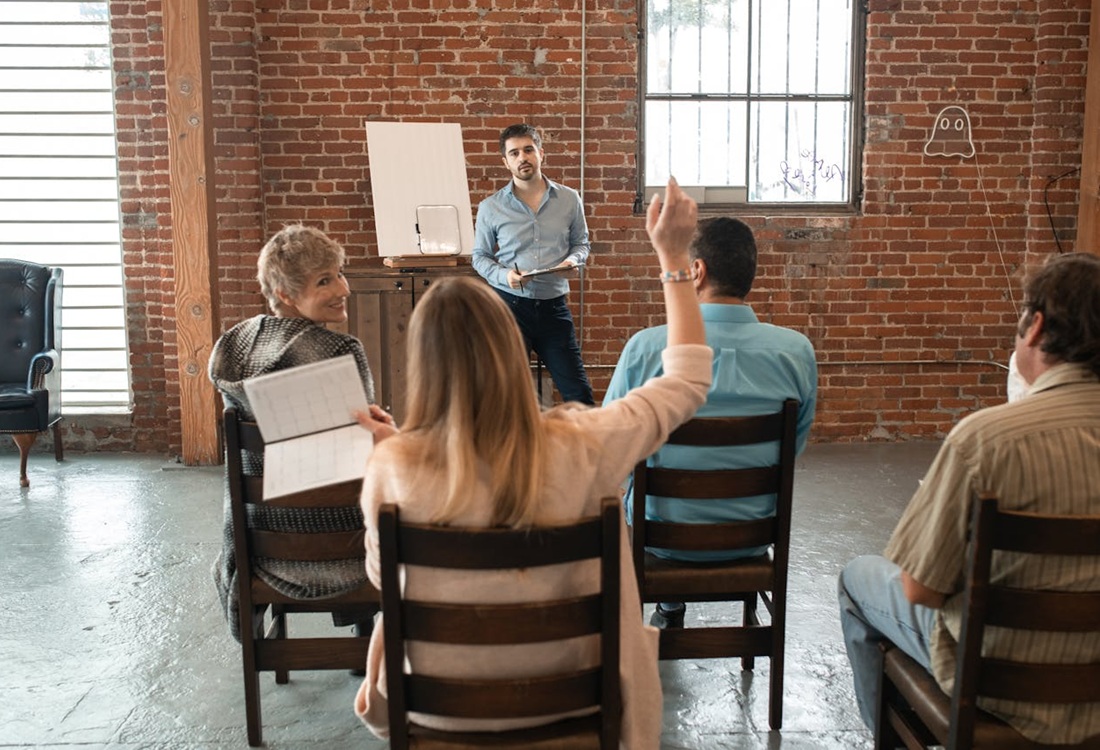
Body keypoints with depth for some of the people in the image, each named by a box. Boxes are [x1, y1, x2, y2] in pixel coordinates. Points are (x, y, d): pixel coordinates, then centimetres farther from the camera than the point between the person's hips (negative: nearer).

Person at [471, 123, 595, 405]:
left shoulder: (569, 199, 4)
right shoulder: (490, 207, 0)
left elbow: (581, 242, 15)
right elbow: (480, 256, 7)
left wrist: (573, 259, -9)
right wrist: (504, 275, -13)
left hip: (553, 305, 1)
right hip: (509, 304, -1)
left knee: (578, 391, 3)